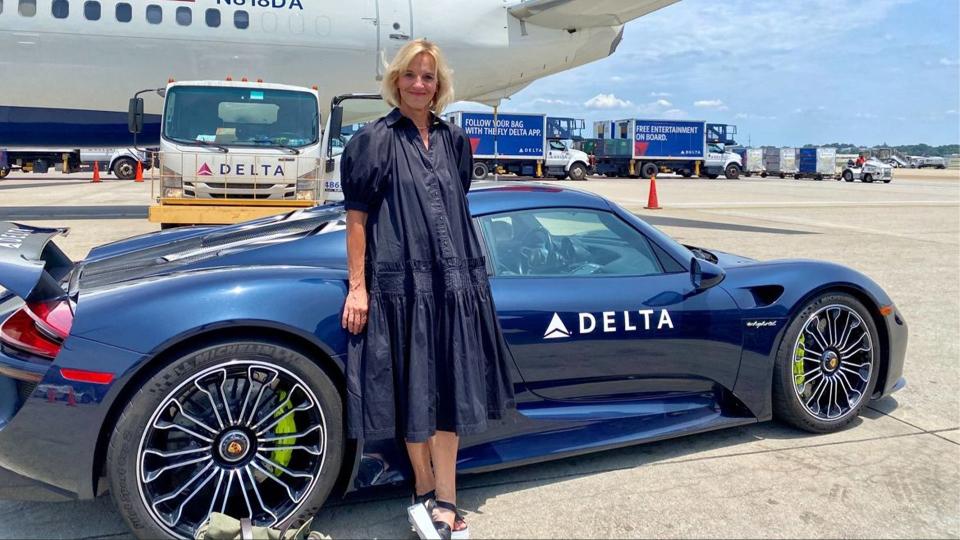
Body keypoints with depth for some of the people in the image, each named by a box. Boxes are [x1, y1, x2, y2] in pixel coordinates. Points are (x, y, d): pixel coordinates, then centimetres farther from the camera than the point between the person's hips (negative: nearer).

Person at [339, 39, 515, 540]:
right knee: (413, 392, 4)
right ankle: (425, 490, 22)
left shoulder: (453, 140, 11)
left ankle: (443, 500, 16)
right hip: (401, 282, -4)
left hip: (454, 282, 4)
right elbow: (357, 217, -5)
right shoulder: (374, 140, -2)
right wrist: (357, 287, -11)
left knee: (447, 391, 6)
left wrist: (468, 268, 15)